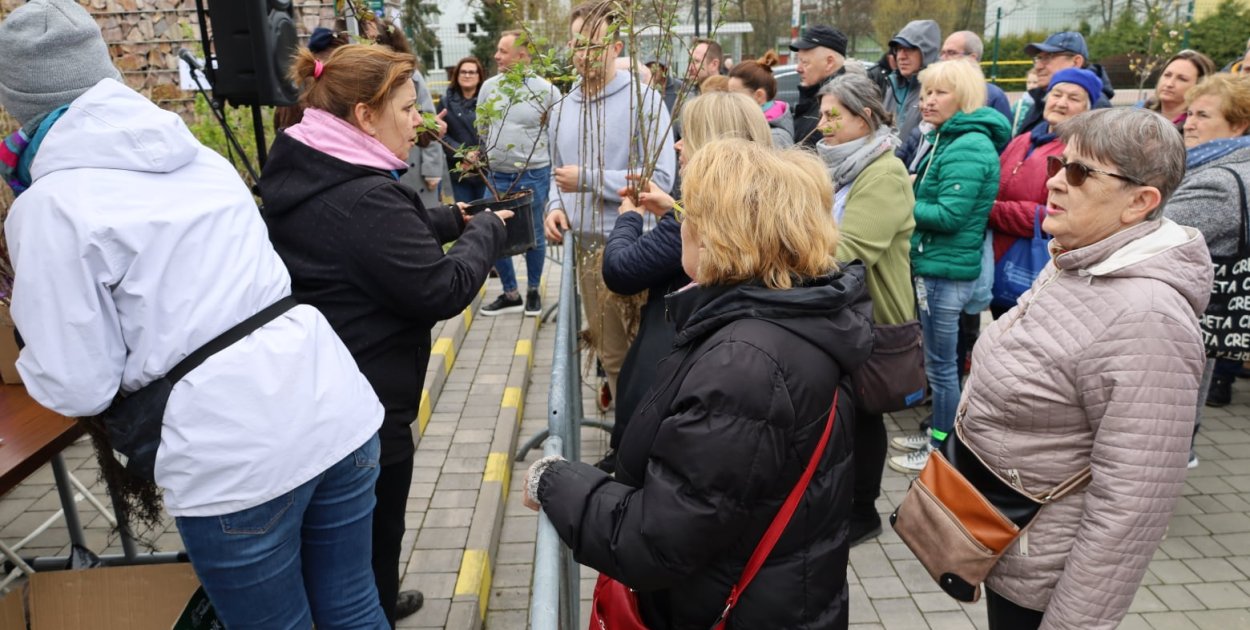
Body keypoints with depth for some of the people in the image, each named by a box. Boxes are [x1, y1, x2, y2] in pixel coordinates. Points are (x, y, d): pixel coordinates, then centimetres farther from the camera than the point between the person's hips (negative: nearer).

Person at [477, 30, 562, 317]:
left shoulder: (545, 89, -7)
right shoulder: (489, 86, 5)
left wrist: (556, 172, -4)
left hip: (534, 176, -4)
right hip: (497, 176, 4)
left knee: (534, 237, 8)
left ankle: (533, 291, 28)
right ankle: (511, 294, 23)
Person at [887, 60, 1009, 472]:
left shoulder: (968, 147, -17)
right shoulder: (949, 139, 13)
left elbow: (950, 215, -23)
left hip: (946, 271, -10)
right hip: (934, 265, 10)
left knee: (940, 364, 2)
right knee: (938, 361, 19)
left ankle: (941, 449, 16)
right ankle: (936, 433, 33)